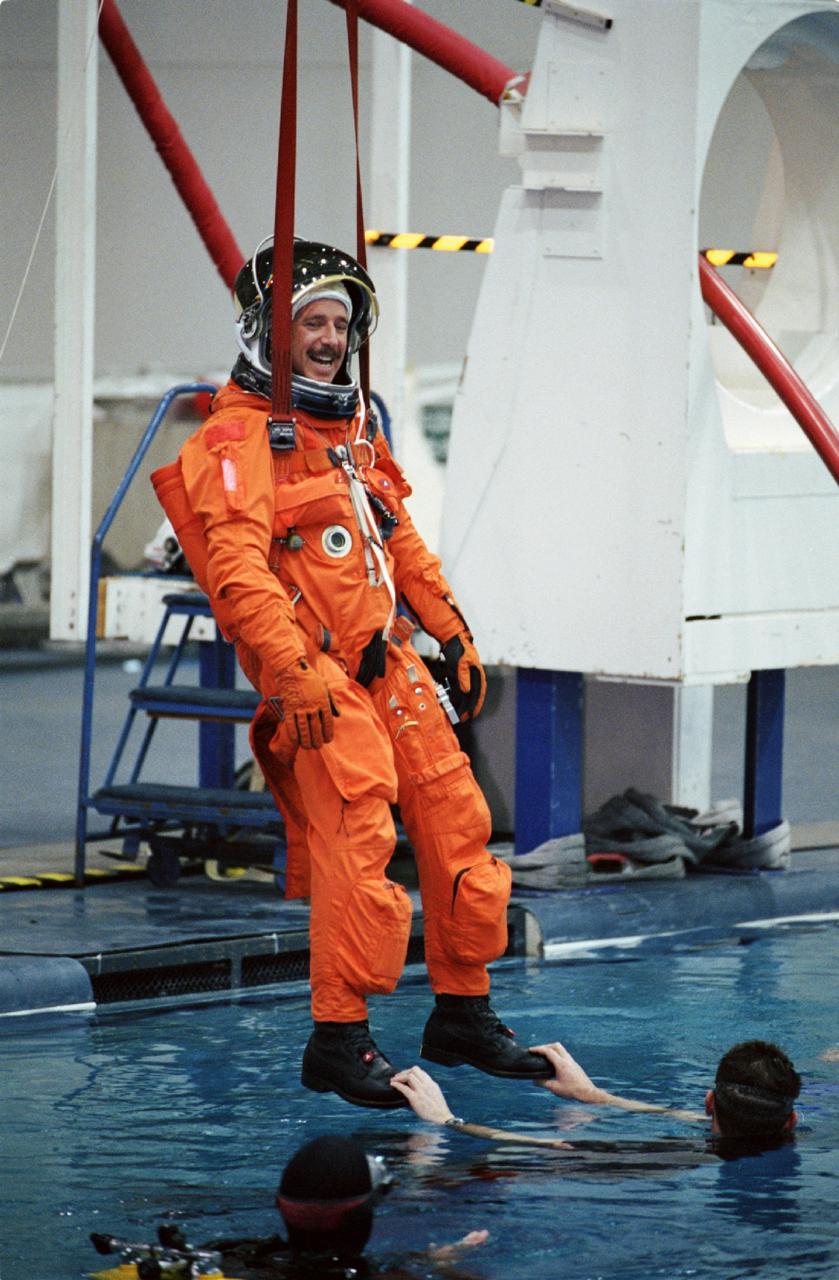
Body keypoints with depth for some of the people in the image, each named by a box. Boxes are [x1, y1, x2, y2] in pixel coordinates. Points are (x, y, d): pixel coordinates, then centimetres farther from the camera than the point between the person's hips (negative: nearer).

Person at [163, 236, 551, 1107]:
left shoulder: (353, 428, 20)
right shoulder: (239, 436, -8)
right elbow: (237, 565, -18)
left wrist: (452, 634, 24)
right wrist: (294, 670, -27)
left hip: (387, 662, 8)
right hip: (312, 676, -8)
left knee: (455, 818, 6)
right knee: (356, 836, -18)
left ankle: (462, 1014, 18)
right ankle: (337, 1042, -13)